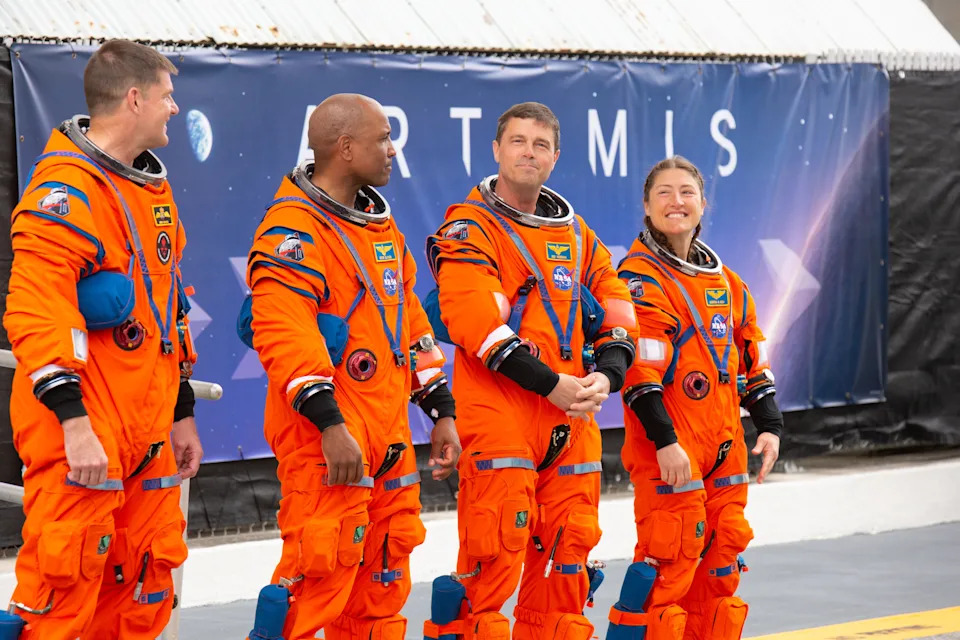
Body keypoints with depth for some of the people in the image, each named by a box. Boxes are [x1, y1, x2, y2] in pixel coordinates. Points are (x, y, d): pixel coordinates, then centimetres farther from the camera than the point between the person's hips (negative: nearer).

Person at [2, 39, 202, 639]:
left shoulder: (153, 187, 17)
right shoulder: (66, 188, -12)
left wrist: (181, 412, 25)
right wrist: (74, 419, -27)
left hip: (148, 431, 9)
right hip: (82, 430, -9)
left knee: (145, 589, 11)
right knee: (64, 589, -10)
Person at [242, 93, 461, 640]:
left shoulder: (380, 222, 17)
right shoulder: (293, 229, -12)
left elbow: (409, 318, 23)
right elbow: (284, 335, -22)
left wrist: (441, 411, 19)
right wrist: (329, 422, -28)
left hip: (390, 439, 9)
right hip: (327, 439, -9)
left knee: (384, 579, 13)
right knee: (320, 574, -13)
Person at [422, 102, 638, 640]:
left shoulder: (577, 234, 18)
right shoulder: (471, 228, -3)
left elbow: (617, 312, 15)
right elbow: (475, 319, -15)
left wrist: (606, 375, -5)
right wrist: (550, 383, -18)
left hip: (573, 418, 6)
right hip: (498, 414, -6)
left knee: (568, 550, 9)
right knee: (495, 553, -10)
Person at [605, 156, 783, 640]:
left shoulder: (726, 281, 16)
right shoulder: (640, 277, -8)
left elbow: (751, 360, 20)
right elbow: (640, 369, -17)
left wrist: (769, 426, 9)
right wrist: (664, 441, -23)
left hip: (724, 447, 8)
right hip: (668, 450, -7)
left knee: (722, 561, 10)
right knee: (669, 563, -10)